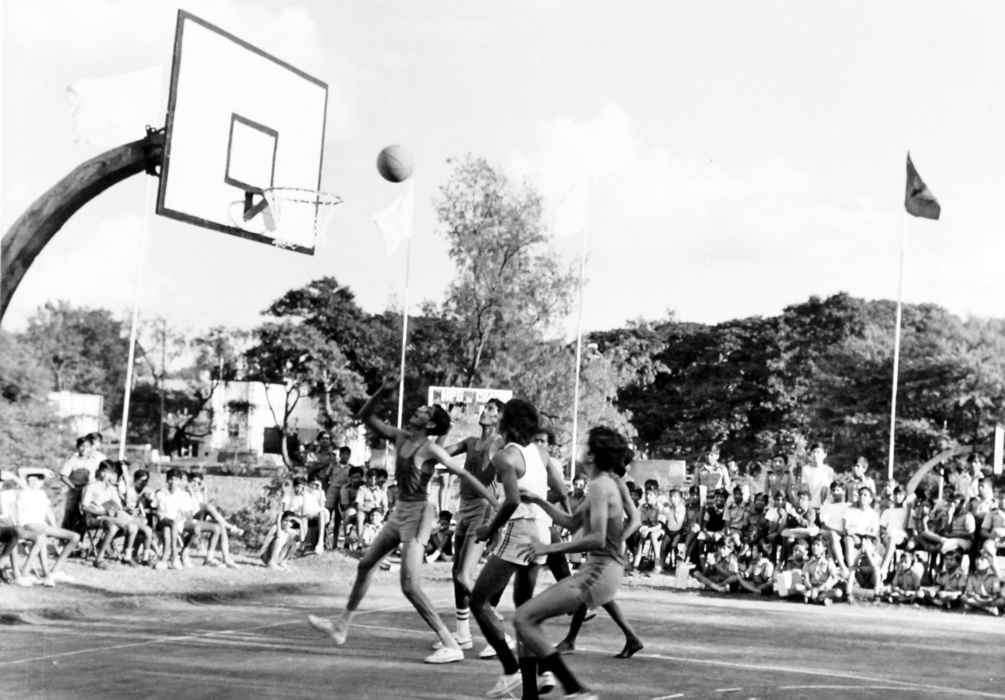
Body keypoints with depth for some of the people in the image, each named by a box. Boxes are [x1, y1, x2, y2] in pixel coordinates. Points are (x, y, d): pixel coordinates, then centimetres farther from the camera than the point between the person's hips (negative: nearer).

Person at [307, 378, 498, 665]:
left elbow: (464, 474, -17)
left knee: (409, 586, -14)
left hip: (418, 514, -8)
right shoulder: (399, 437, 5)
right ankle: (341, 626, 36)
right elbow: (364, 416, 8)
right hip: (399, 512, 8)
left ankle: (451, 646, -12)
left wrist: (496, 502, -24)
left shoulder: (431, 449, -15)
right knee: (365, 564, 19)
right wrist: (382, 391, -6)